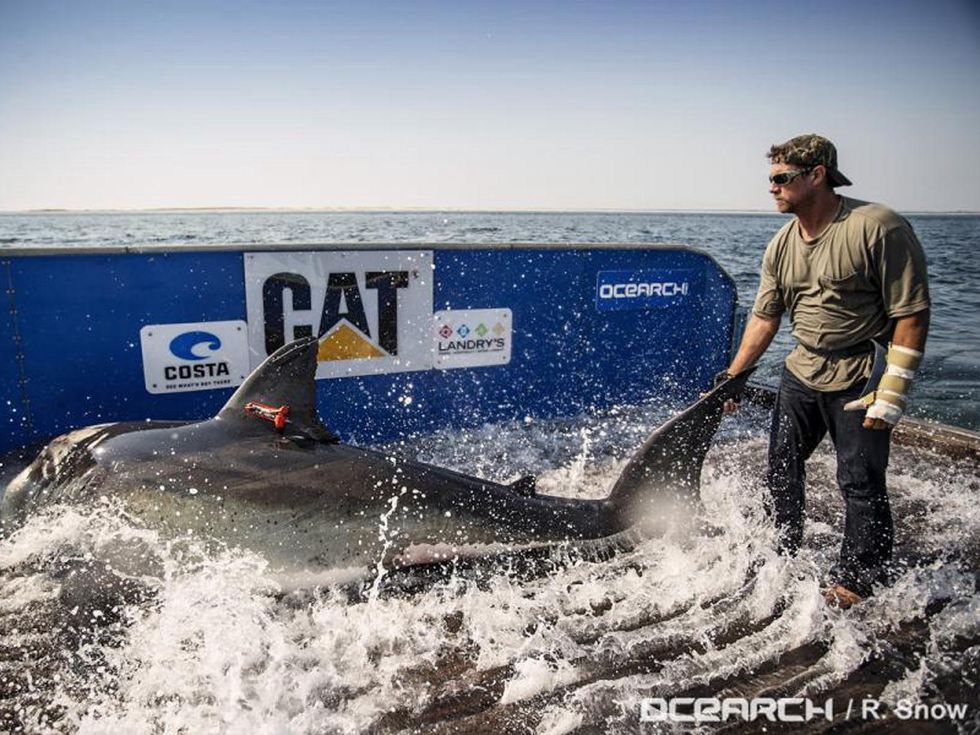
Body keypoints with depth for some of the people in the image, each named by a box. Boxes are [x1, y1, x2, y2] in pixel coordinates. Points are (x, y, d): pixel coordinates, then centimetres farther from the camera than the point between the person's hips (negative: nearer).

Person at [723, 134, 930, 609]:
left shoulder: (878, 228, -18)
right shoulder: (781, 245, 2)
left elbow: (912, 315, -17)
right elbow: (764, 318, 6)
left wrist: (892, 392, -19)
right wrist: (732, 377, 3)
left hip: (860, 379, -6)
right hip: (801, 373, 7)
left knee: (861, 482, -1)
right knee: (781, 469, 14)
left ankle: (856, 580, 18)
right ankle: (783, 559, 33)